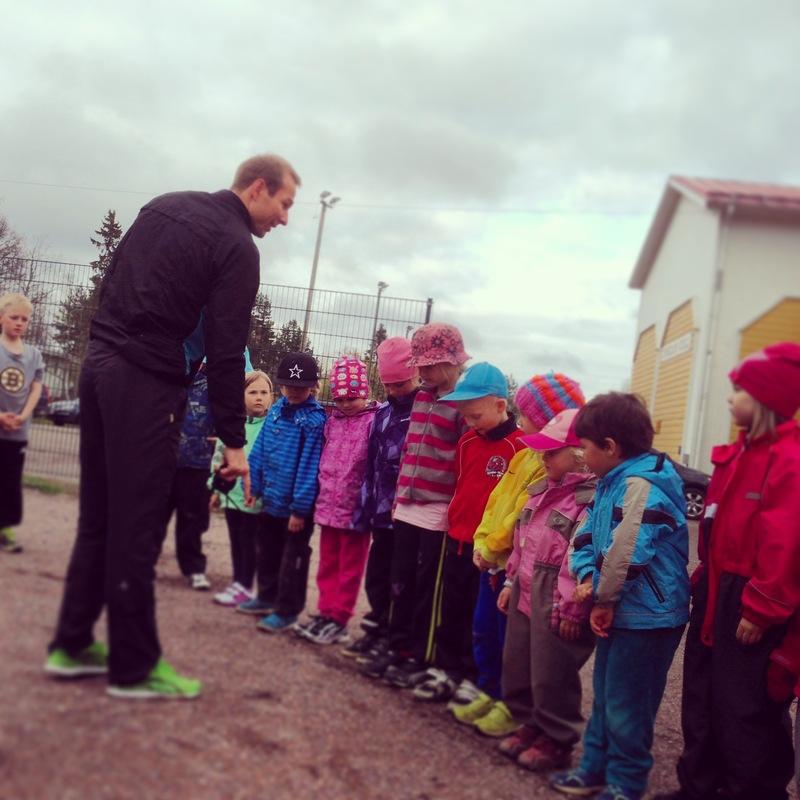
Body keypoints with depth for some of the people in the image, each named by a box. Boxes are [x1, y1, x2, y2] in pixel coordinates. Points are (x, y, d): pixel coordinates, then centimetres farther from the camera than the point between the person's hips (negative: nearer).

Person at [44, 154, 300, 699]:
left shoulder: (165, 205, 16)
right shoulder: (237, 247, -10)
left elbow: (112, 281, 19)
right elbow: (226, 352, -14)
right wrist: (234, 442, -9)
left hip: (100, 364, 9)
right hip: (147, 384, -9)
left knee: (98, 515, 14)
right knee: (137, 528, -2)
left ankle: (73, 645, 23)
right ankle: (134, 667, 9)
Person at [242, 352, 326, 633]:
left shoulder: (315, 419, -17)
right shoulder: (276, 410, 5)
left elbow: (309, 464, -20)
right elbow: (260, 449, 10)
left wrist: (300, 507, -20)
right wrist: (254, 485, 7)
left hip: (297, 504, -8)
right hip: (272, 497, 8)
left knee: (293, 558, 5)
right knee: (267, 550, 21)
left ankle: (287, 610, 16)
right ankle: (268, 597, 38)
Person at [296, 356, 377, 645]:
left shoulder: (373, 421, -11)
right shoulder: (332, 420, 9)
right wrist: (321, 494, 12)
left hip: (355, 509, -6)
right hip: (328, 505, 6)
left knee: (349, 568, 6)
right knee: (327, 565, 15)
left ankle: (338, 621, 14)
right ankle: (326, 613, 26)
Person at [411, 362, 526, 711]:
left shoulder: (519, 446, -13)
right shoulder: (466, 441, 7)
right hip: (457, 540, 6)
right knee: (451, 610, 14)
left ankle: (472, 677, 19)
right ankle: (445, 669, 26)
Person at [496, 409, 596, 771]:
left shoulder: (593, 497, -17)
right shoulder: (543, 489, 12)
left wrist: (571, 608, -22)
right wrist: (511, 581, 17)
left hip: (557, 604, -9)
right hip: (525, 593, 9)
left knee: (551, 674, 2)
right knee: (517, 666, 17)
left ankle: (557, 740, 21)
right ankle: (530, 724, 35)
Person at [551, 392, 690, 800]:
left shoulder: (642, 486, -23)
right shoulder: (611, 483, 9)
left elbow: (626, 553, -30)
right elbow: (586, 537, 12)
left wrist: (604, 599, -17)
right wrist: (588, 577, -6)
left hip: (647, 617, -10)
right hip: (620, 610, 10)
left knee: (625, 704, 3)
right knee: (604, 694, 20)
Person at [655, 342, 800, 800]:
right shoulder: (740, 453, 12)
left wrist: (761, 608, -22)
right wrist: (706, 582, 14)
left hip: (751, 604, -10)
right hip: (718, 594, 10)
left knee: (748, 711, 4)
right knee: (703, 699, 19)